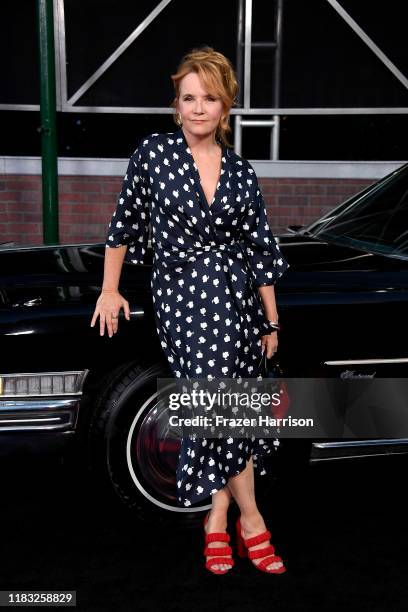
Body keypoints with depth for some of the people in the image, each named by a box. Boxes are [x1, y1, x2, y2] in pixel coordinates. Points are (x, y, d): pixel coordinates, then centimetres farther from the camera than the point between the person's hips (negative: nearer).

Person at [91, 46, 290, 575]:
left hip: (238, 297, 3)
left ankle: (218, 520, 19)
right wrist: (109, 290, 9)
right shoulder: (153, 152, 0)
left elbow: (260, 248, 8)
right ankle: (250, 520, 5)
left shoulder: (240, 171, 6)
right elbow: (126, 224, 8)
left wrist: (272, 322, 9)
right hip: (182, 298, -3)